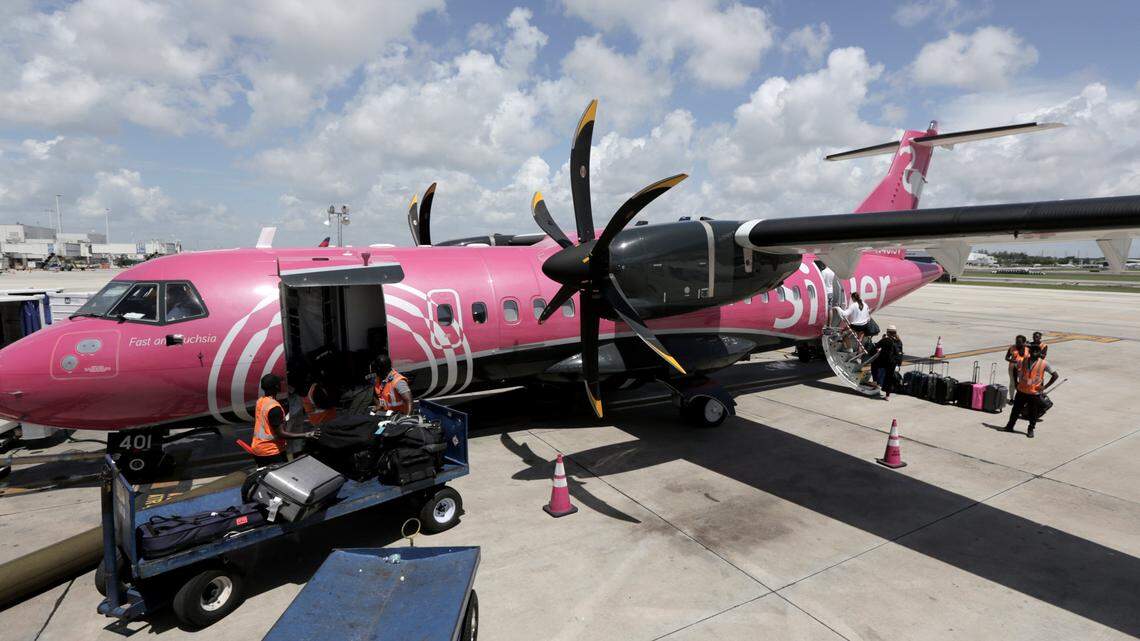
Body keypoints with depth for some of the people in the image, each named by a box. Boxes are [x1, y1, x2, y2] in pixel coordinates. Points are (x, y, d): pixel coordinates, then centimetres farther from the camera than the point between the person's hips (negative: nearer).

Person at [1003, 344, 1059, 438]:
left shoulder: (1043, 363, -9)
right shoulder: (1023, 361, -2)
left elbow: (1055, 375, -3)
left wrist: (1045, 386, -8)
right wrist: (1016, 381, 8)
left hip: (1035, 393, -2)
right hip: (1022, 391, 2)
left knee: (1033, 413, 8)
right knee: (1016, 409, 10)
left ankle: (1031, 430, 24)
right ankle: (1010, 426, 23)